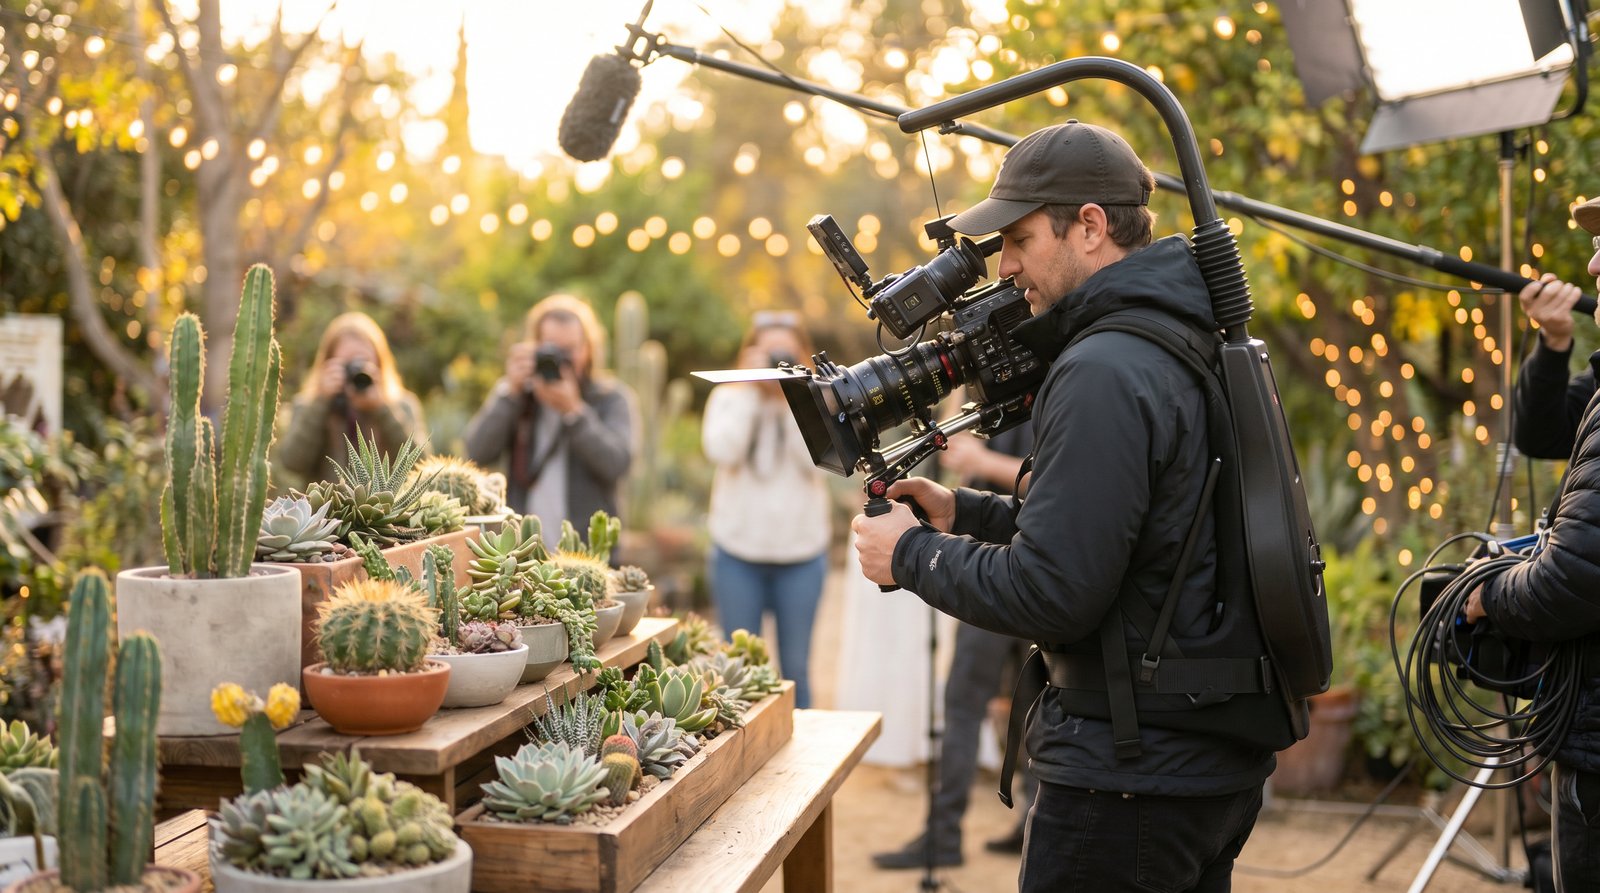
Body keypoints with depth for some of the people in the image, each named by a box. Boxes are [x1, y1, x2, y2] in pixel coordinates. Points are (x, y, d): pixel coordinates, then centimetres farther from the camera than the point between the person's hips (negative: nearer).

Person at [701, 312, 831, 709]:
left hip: (801, 552, 0)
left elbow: (815, 459, -13)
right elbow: (721, 451, -15)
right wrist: (751, 388, -13)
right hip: (738, 550, 0)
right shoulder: (728, 397, 3)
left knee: (796, 666, 6)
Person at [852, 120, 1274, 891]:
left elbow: (1049, 593, -22)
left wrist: (912, 555, -8)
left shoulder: (1102, 373, -20)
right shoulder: (1195, 348, 11)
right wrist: (964, 514, 12)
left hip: (1131, 776, -10)